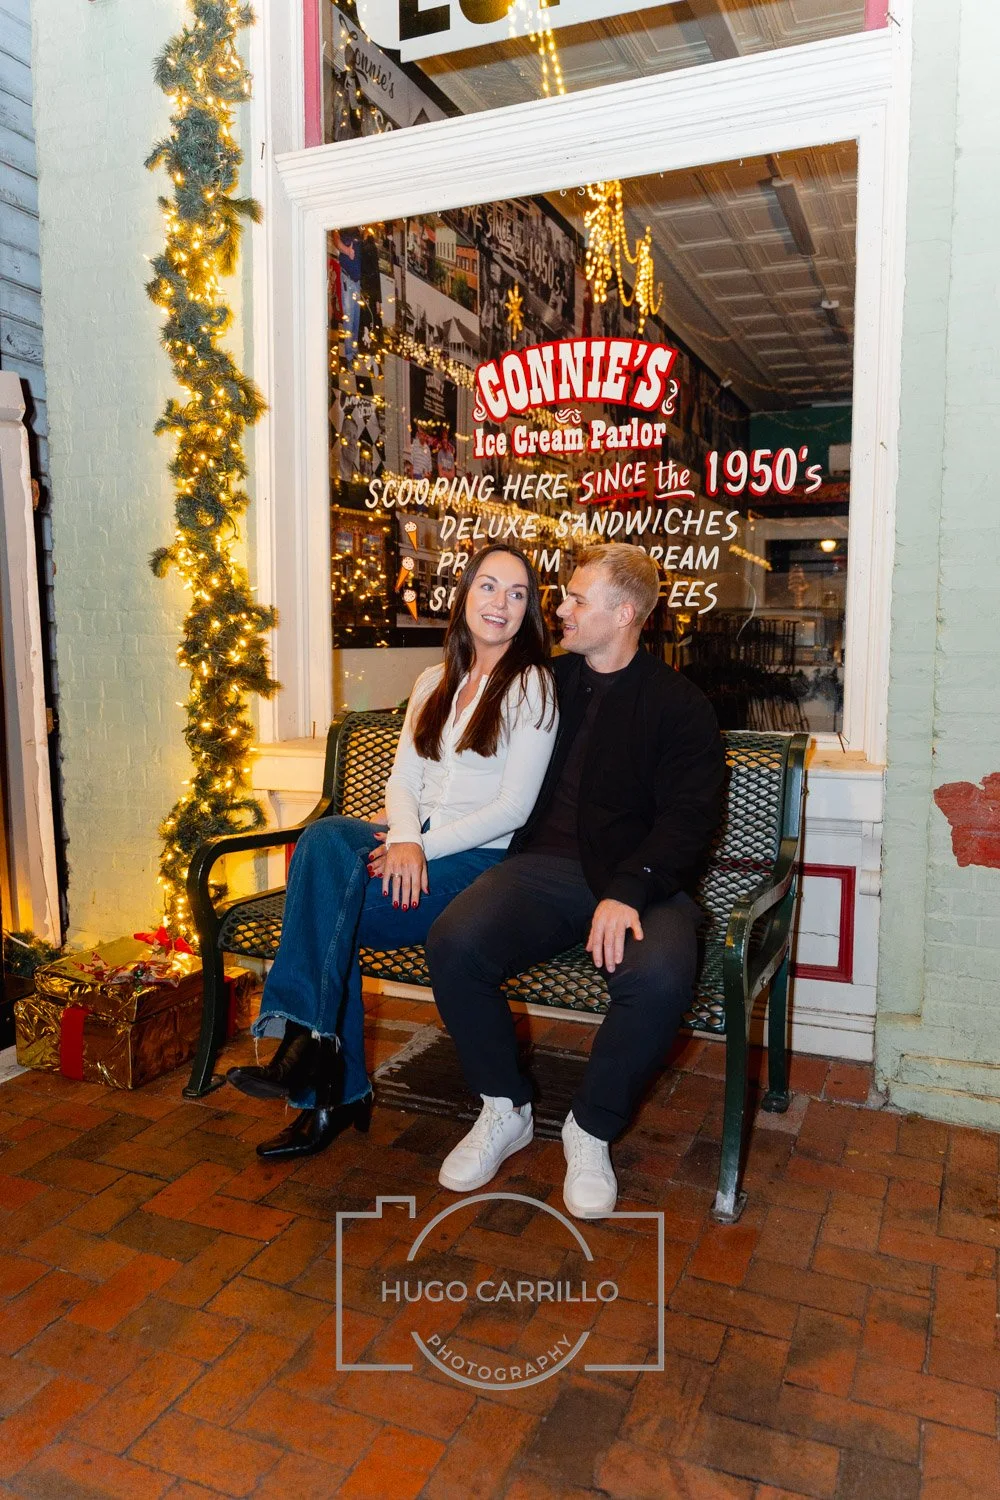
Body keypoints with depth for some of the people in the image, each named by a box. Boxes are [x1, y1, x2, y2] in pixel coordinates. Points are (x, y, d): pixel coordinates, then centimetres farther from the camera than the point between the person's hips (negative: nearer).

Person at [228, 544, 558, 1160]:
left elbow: (513, 808, -10)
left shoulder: (532, 684, -2)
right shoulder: (434, 682, 18)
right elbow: (402, 780, 10)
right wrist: (404, 839, -12)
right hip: (416, 843, 6)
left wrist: (424, 845, -16)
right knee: (325, 837, -26)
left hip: (481, 860, -6)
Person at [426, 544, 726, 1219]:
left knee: (659, 976, -35)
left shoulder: (680, 704, 4)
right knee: (453, 941, -26)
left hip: (640, 878, -3)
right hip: (545, 864, 3)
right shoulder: (548, 680, 18)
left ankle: (591, 1131, -5)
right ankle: (505, 1112, 0)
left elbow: (688, 821, -7)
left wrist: (629, 891, -24)